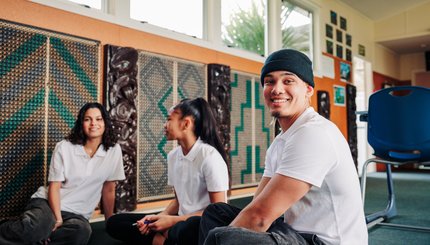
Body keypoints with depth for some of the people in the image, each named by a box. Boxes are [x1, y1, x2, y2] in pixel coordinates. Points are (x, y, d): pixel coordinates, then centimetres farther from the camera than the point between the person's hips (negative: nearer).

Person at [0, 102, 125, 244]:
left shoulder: (114, 150, -4)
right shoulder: (64, 147, -6)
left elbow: (108, 190, 3)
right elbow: (54, 187, -7)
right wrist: (58, 219, -19)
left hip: (76, 214, 2)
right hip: (47, 202, -1)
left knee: (82, 231, -36)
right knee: (36, 227, -38)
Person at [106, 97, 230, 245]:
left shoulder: (209, 155, -15)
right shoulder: (172, 156, 6)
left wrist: (172, 220, -16)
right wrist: (160, 217, -6)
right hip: (181, 221, 7)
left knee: (186, 229, -43)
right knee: (115, 222, -1)